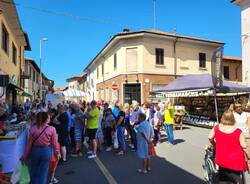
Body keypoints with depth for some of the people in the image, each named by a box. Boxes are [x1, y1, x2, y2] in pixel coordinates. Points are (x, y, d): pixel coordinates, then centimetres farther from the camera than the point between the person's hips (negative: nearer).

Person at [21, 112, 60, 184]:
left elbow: (29, 143, -5)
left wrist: (25, 156, 7)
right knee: (43, 172, 15)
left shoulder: (33, 128, -11)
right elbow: (54, 144, -6)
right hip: (46, 151, -1)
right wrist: (56, 152, 13)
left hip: (35, 150, 2)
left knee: (34, 172, 22)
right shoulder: (52, 129, -15)